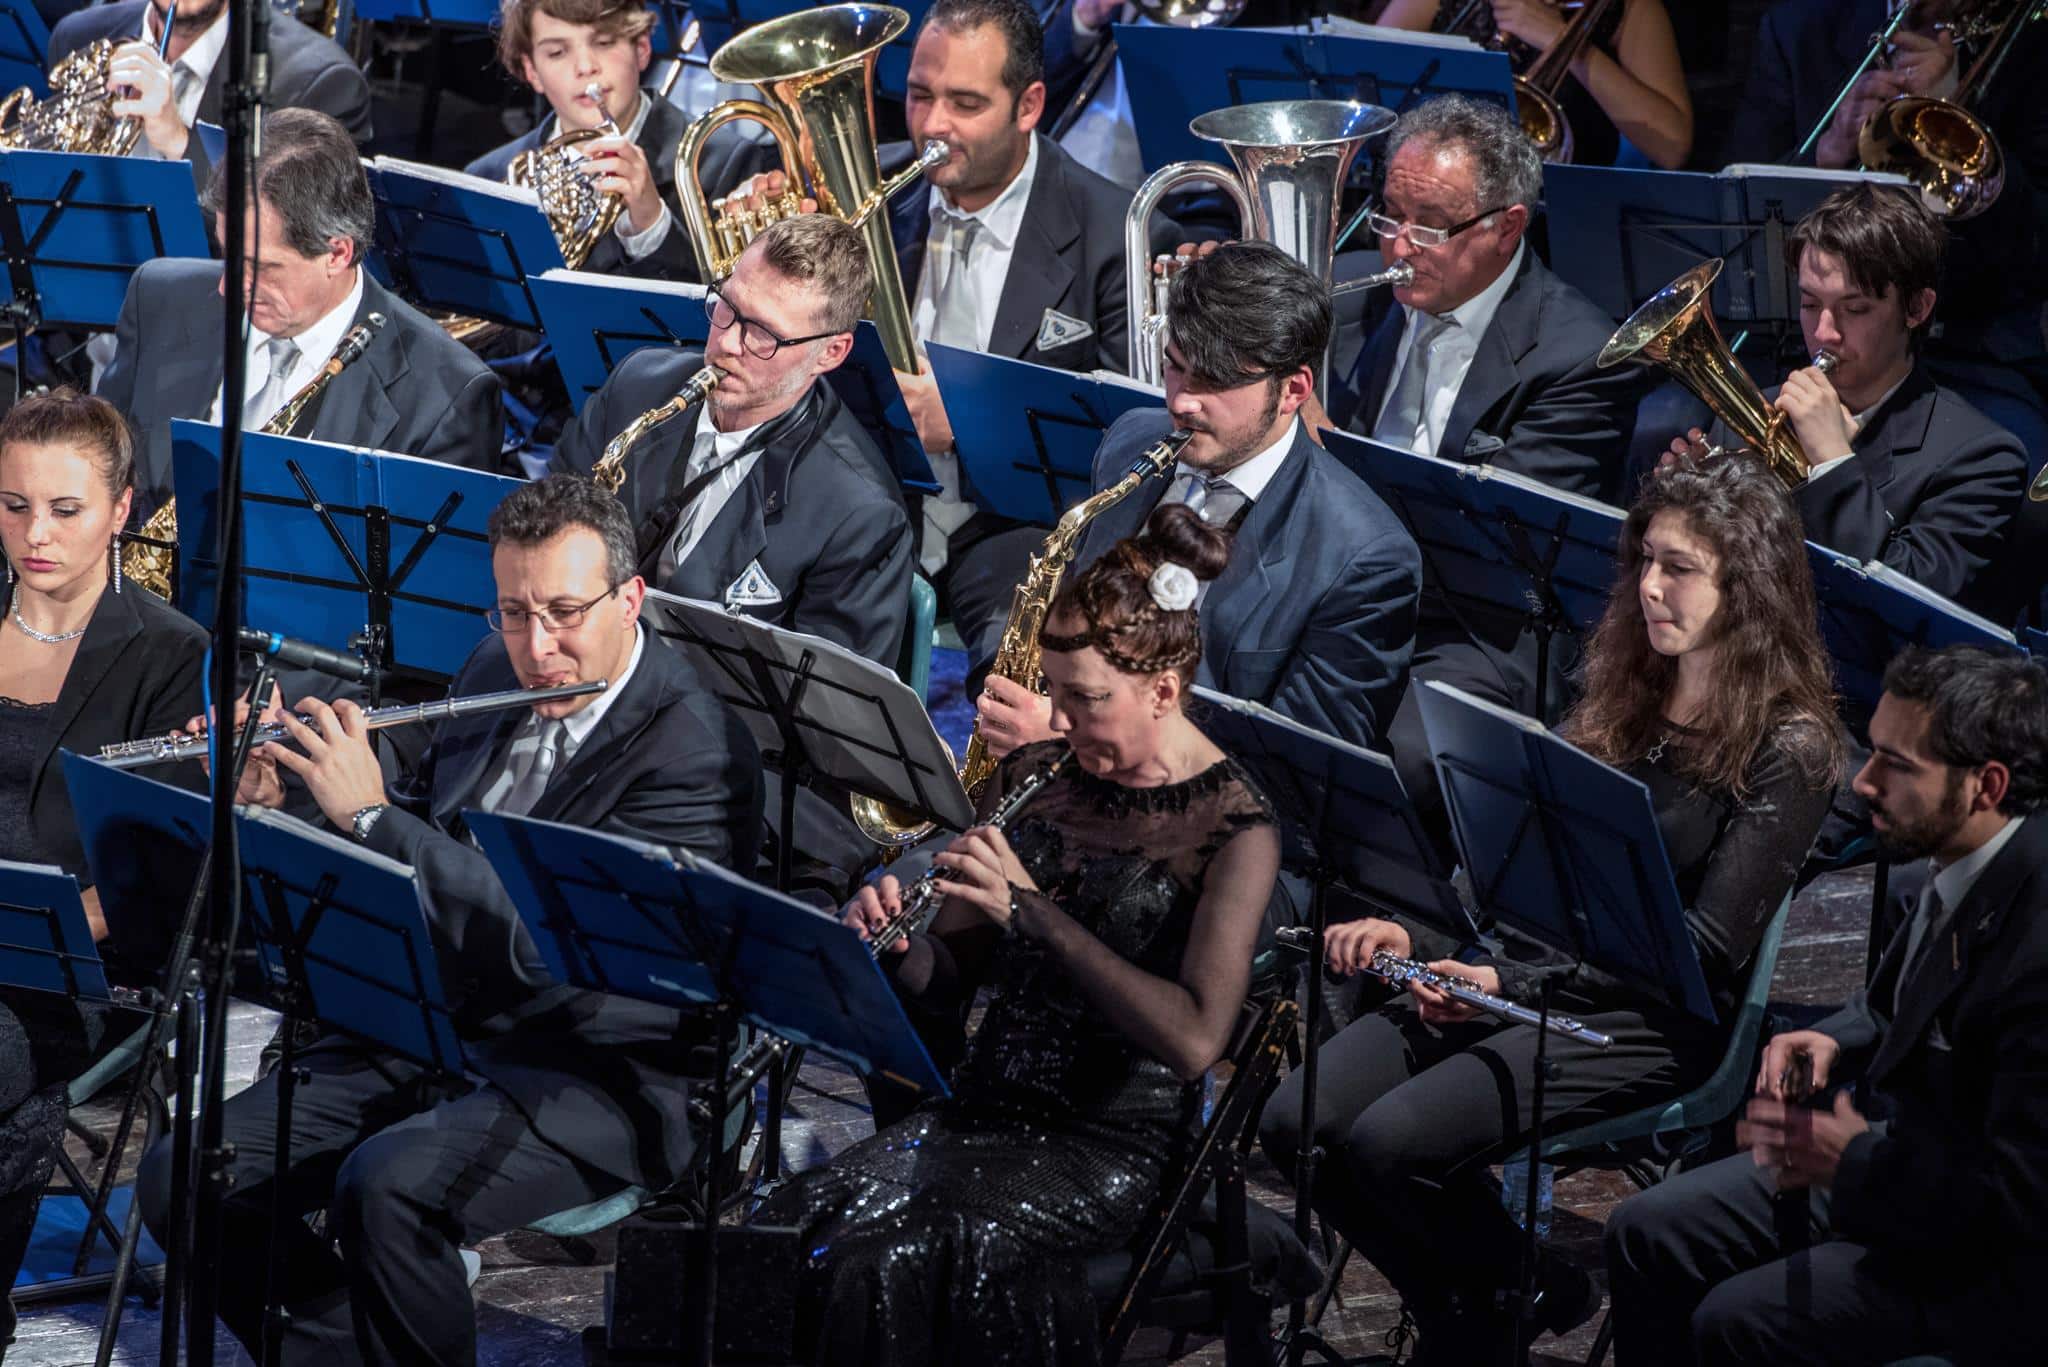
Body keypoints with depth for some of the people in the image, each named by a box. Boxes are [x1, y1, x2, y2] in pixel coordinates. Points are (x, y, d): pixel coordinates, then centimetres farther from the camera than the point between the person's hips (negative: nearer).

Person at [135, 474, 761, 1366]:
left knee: (387, 1188, -35)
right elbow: (420, 846, 20)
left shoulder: (698, 750, -17)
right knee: (182, 1180, -10)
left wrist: (367, 813, -24)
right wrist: (270, 799, 1)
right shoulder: (496, 675, 8)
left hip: (586, 1082, -8)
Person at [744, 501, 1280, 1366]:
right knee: (784, 1229, -21)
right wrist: (897, 943, -9)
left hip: (1109, 1142, -6)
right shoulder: (1034, 777, 9)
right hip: (987, 1103, 6)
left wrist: (1033, 908, -23)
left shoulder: (1233, 830, -10)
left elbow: (1195, 1039, -22)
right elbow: (953, 974, 16)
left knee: (886, 1257, -30)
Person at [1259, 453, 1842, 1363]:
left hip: (1649, 1022, -7)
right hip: (1523, 969, 7)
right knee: (1298, 1121, -13)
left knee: (1393, 1142, -27)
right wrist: (1417, 938, -4)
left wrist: (1514, 983, -20)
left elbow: (1706, 950, -15)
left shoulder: (1787, 749, -9)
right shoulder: (1620, 697, 15)